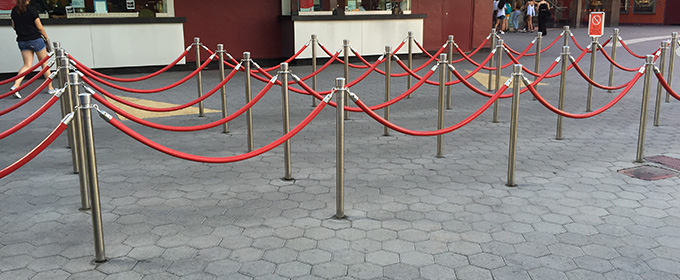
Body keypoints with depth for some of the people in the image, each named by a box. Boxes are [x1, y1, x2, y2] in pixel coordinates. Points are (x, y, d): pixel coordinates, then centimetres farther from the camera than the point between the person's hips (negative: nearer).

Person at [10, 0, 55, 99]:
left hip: (22, 41, 5)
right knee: (44, 63, 9)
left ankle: (15, 85, -13)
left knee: (27, 65, 7)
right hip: (35, 39, -5)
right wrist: (46, 37, 5)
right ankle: (50, 88, 17)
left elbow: (14, 26, 13)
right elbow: (39, 27, -10)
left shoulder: (14, 10, 4)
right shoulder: (31, 9, -13)